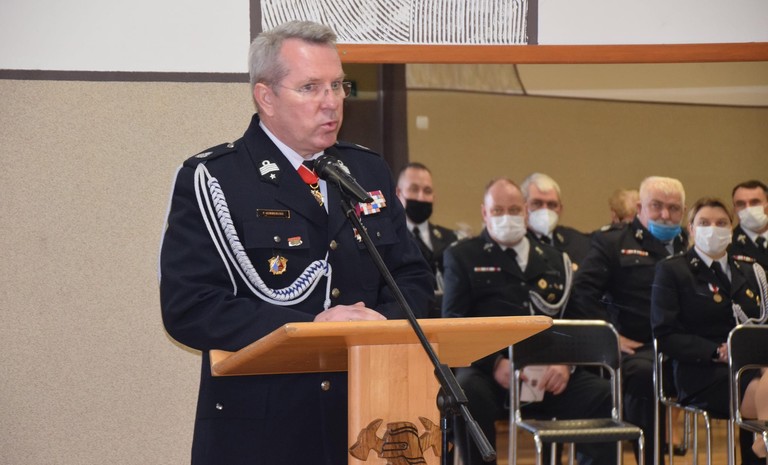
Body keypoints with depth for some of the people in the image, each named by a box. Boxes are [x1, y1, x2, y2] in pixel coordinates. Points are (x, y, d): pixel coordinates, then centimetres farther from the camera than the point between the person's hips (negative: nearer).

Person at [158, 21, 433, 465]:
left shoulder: (369, 171, 11)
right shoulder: (210, 179, -7)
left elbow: (414, 278, 12)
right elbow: (187, 308, -15)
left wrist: (381, 323, -10)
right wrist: (308, 328, -21)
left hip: (365, 419, 5)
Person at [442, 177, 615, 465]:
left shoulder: (553, 260, 25)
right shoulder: (462, 256, 13)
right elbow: (453, 324, 3)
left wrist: (565, 362, -5)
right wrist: (495, 363, -15)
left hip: (549, 376, 3)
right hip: (488, 370, -3)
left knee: (606, 397, -23)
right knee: (467, 393, -37)